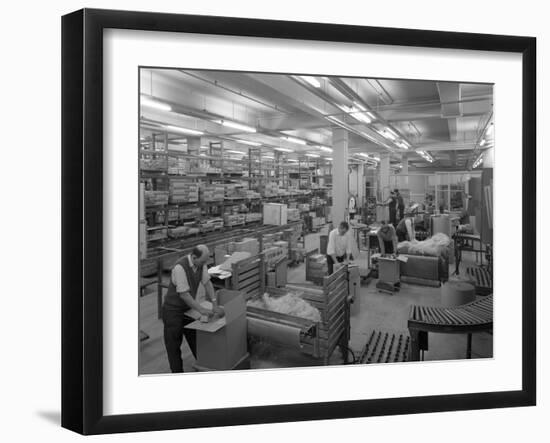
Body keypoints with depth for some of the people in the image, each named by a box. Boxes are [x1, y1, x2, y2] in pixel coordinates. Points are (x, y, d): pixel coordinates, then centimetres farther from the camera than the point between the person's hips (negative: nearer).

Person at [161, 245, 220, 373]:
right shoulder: (180, 267, -31)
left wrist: (214, 304, -8)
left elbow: (207, 282, -1)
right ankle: (177, 371, 21)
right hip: (173, 310, -7)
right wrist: (201, 309, -25)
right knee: (173, 344, 6)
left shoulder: (200, 263, -10)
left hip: (188, 308, 7)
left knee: (195, 338, 17)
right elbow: (183, 294, -29)